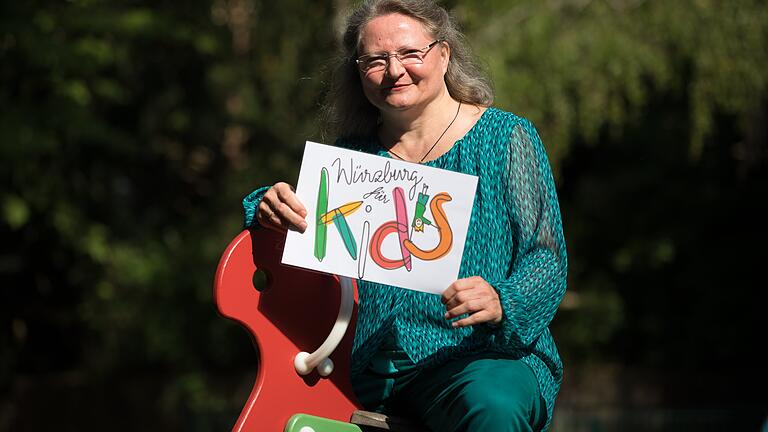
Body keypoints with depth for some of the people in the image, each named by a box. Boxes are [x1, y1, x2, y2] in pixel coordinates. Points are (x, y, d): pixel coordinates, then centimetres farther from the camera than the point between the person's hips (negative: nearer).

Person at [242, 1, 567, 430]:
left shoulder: (506, 138, 3)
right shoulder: (354, 153, 14)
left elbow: (547, 257, -2)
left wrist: (501, 302, -23)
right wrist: (271, 209, -10)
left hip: (482, 358, -4)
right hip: (366, 374, 4)